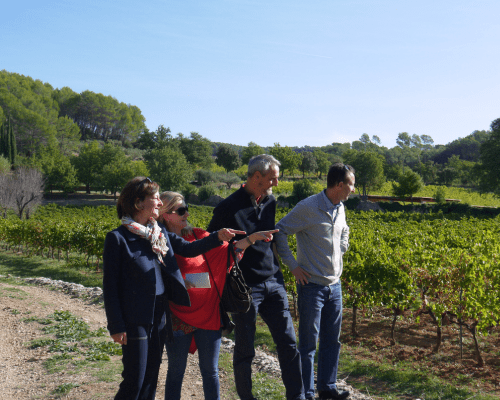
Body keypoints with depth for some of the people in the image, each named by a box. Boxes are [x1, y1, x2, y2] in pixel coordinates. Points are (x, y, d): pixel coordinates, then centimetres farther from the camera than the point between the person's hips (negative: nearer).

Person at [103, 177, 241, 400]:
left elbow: (188, 249, 6)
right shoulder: (117, 238, -12)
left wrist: (217, 237, -9)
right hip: (135, 321, -6)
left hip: (160, 318, 7)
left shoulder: (160, 233, 6)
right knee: (134, 381, 1)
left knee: (151, 377, 15)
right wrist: (116, 326, -12)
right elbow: (110, 286, -10)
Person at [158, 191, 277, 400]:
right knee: (176, 371, 9)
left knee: (210, 370, 13)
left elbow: (226, 250, 8)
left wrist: (253, 237, 0)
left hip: (208, 314, 4)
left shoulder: (197, 235, 5)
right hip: (179, 318, -4)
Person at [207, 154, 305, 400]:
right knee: (245, 350, 6)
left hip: (273, 283, 6)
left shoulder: (270, 202, 8)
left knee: (288, 343, 6)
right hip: (246, 288, -6)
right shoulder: (229, 207, -12)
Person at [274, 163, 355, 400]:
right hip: (312, 285, -7)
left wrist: (339, 255, 13)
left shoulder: (340, 208, 7)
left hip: (334, 285, 7)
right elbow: (279, 232, -14)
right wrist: (293, 265, -14)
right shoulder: (308, 208, -16)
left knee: (332, 340, 15)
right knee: (308, 343, 1)